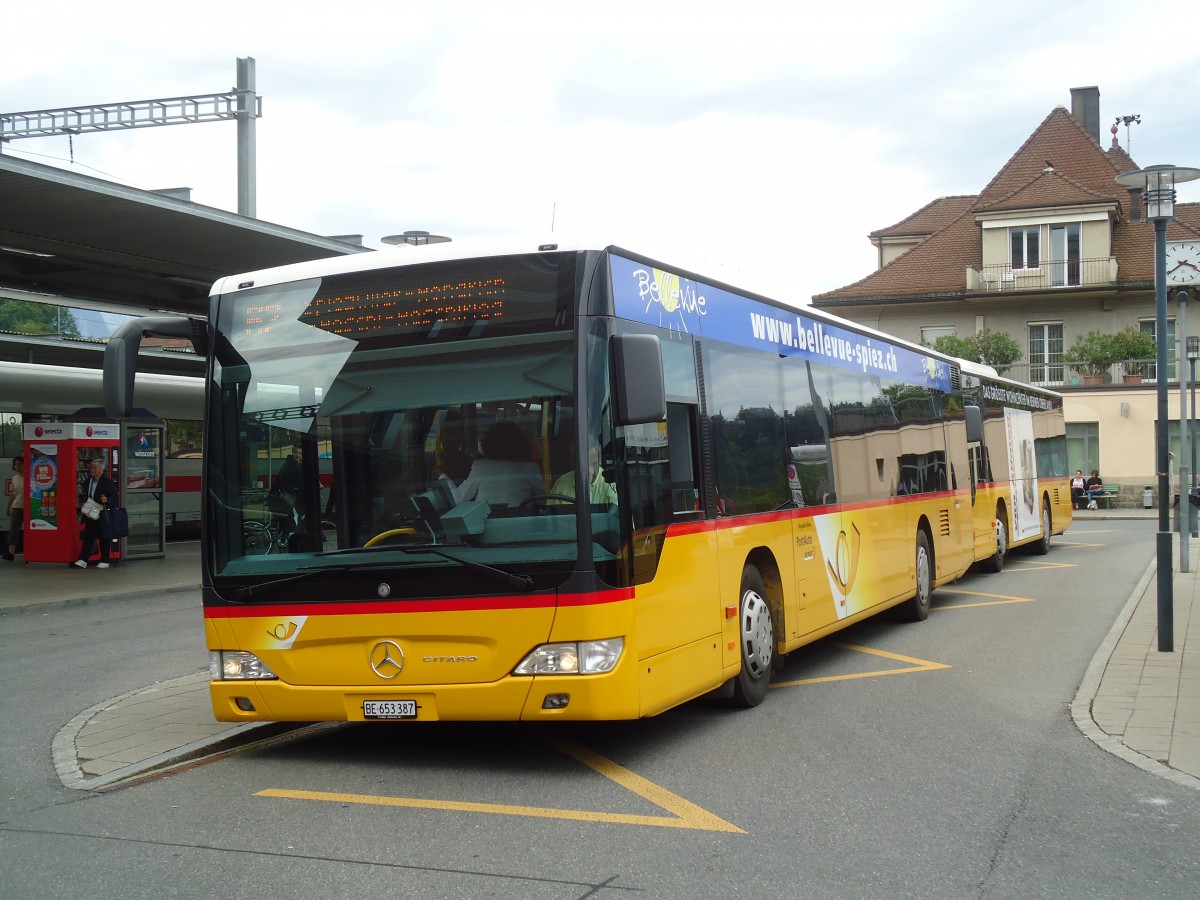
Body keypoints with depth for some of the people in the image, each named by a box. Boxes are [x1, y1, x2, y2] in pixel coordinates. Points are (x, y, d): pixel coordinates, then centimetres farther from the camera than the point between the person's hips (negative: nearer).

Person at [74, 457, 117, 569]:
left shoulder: (108, 481, -8)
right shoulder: (89, 481, 13)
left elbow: (114, 498, -10)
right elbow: (86, 496, 21)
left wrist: (107, 500, -30)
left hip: (102, 515, -6)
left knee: (104, 538, 3)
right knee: (88, 536, 4)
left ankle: (104, 561, 12)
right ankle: (83, 560, 3)